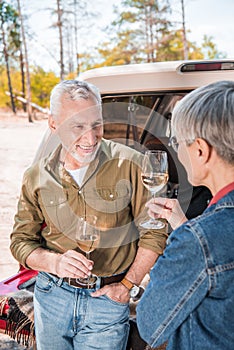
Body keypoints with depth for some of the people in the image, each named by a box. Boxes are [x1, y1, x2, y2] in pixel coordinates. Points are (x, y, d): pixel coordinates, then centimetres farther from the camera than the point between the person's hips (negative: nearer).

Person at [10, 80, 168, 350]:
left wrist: (127, 285, -7)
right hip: (51, 295, 3)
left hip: (107, 299, -3)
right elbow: (21, 240, 3)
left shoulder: (130, 165, -14)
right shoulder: (37, 176, -3)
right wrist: (54, 262, -16)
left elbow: (154, 232, -7)